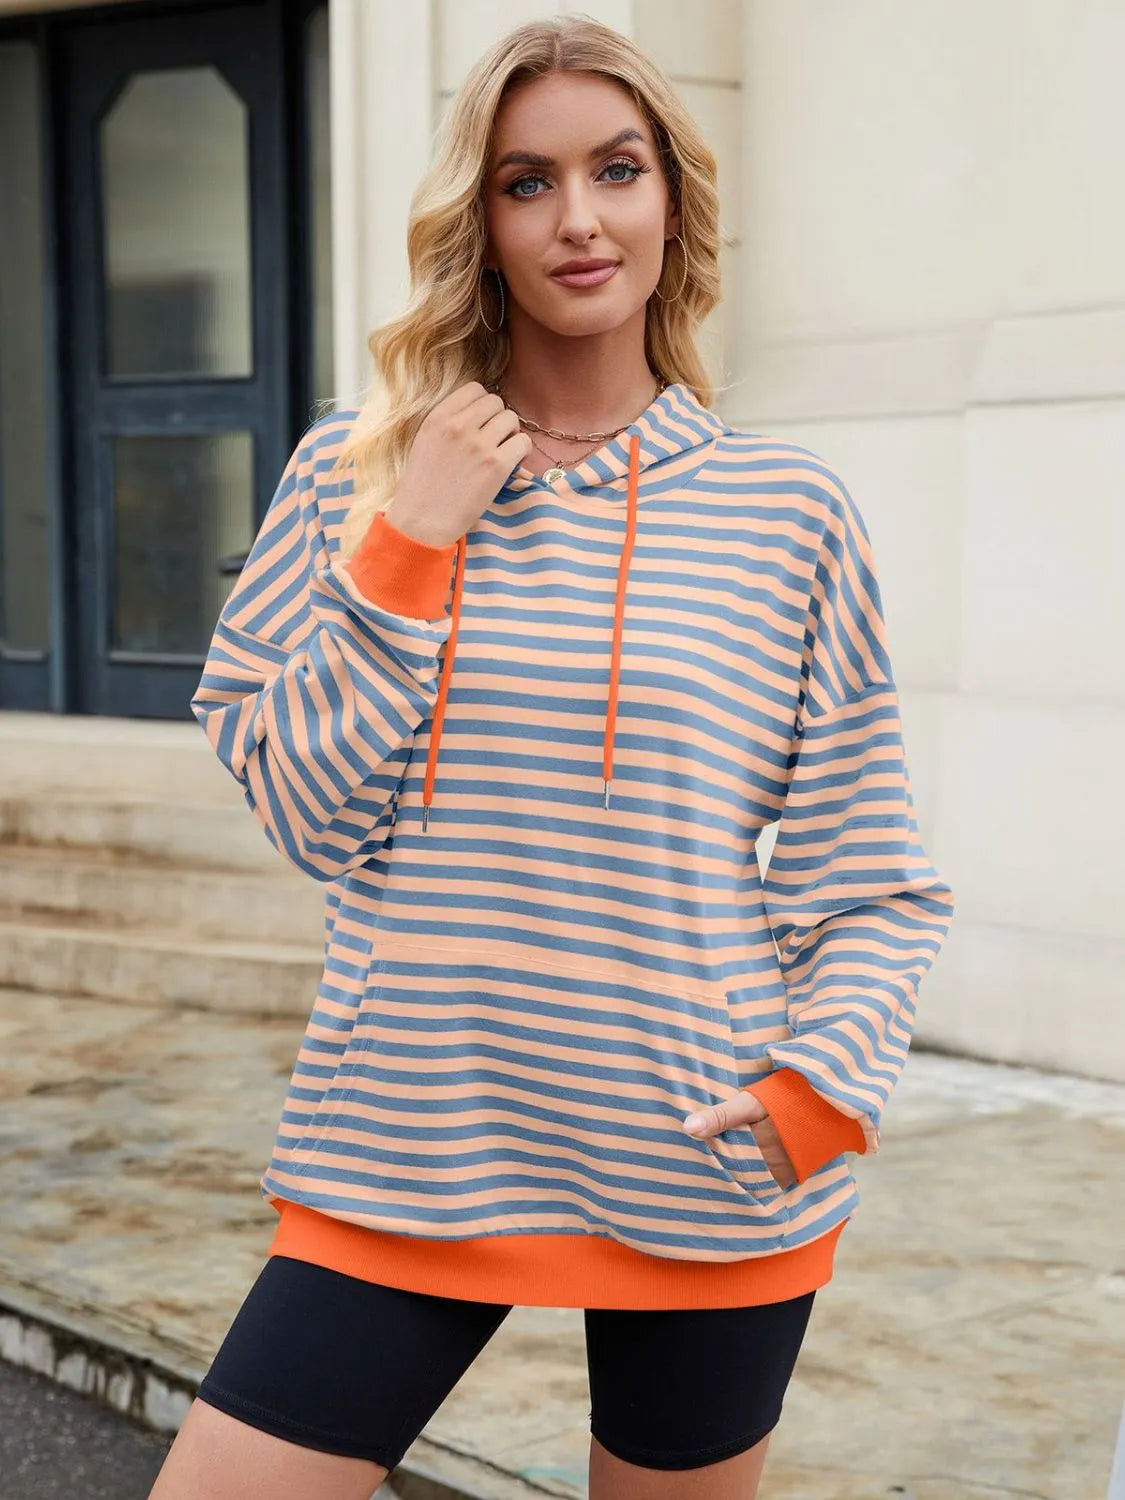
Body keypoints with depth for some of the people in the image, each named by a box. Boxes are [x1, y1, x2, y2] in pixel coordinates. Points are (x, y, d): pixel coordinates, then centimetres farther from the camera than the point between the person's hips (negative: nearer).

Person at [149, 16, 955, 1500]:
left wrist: (822, 1091, -11)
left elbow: (873, 885, 4)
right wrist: (405, 547, -9)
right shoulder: (356, 469, 3)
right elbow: (306, 813, -1)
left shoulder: (789, 511, 0)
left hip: (702, 1175, 0)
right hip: (406, 1148, 1)